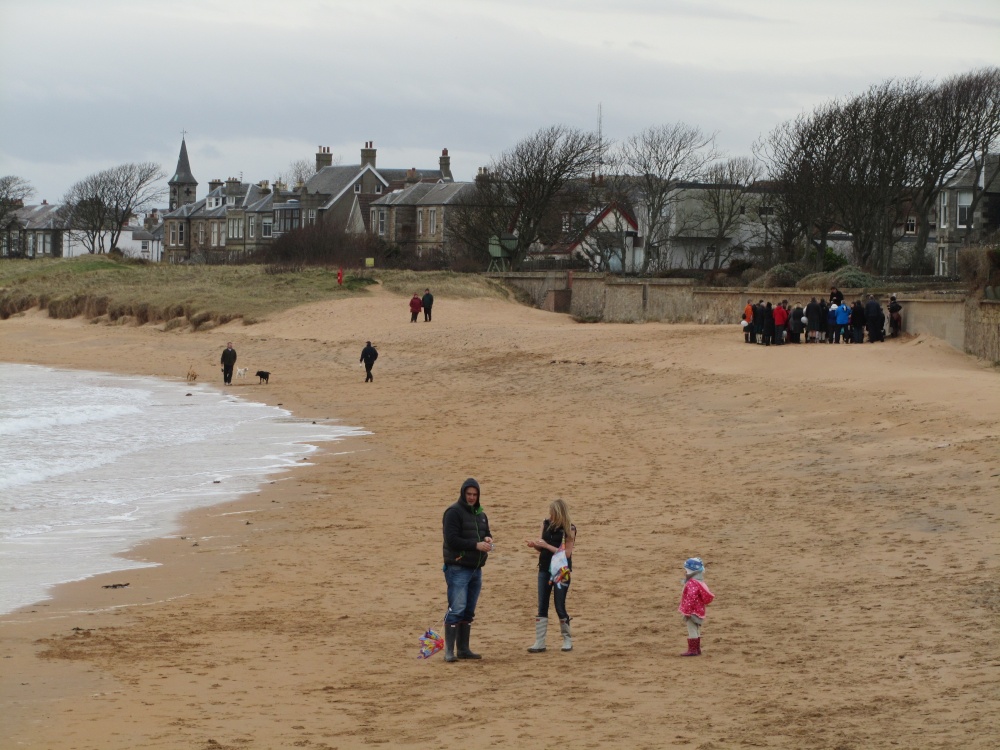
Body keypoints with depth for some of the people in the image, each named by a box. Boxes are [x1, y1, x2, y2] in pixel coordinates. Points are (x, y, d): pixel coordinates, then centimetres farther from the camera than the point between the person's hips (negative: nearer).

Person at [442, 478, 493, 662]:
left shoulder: (480, 514, 15)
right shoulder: (454, 512, -9)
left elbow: (486, 533, 24)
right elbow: (452, 540, -17)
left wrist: (488, 539, 0)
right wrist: (476, 545, -21)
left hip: (476, 569, 8)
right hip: (458, 568, -8)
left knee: (469, 611, 11)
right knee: (456, 609, -12)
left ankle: (463, 649, 17)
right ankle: (449, 651, -10)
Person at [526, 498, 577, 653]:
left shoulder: (569, 529, -11)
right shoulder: (546, 524, 3)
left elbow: (567, 553, -16)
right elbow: (542, 548, 11)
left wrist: (547, 546, -21)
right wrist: (535, 544, -10)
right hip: (545, 569, 5)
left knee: (560, 607, 0)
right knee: (542, 607, 3)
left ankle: (567, 640, 17)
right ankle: (539, 643, 5)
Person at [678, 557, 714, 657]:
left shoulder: (691, 584, -21)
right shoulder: (699, 582, 13)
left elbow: (691, 598, -27)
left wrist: (687, 612, -23)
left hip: (692, 611, -10)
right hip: (699, 610, 10)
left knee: (692, 631, -5)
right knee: (696, 631, 17)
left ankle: (692, 650, -2)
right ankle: (697, 649, 24)